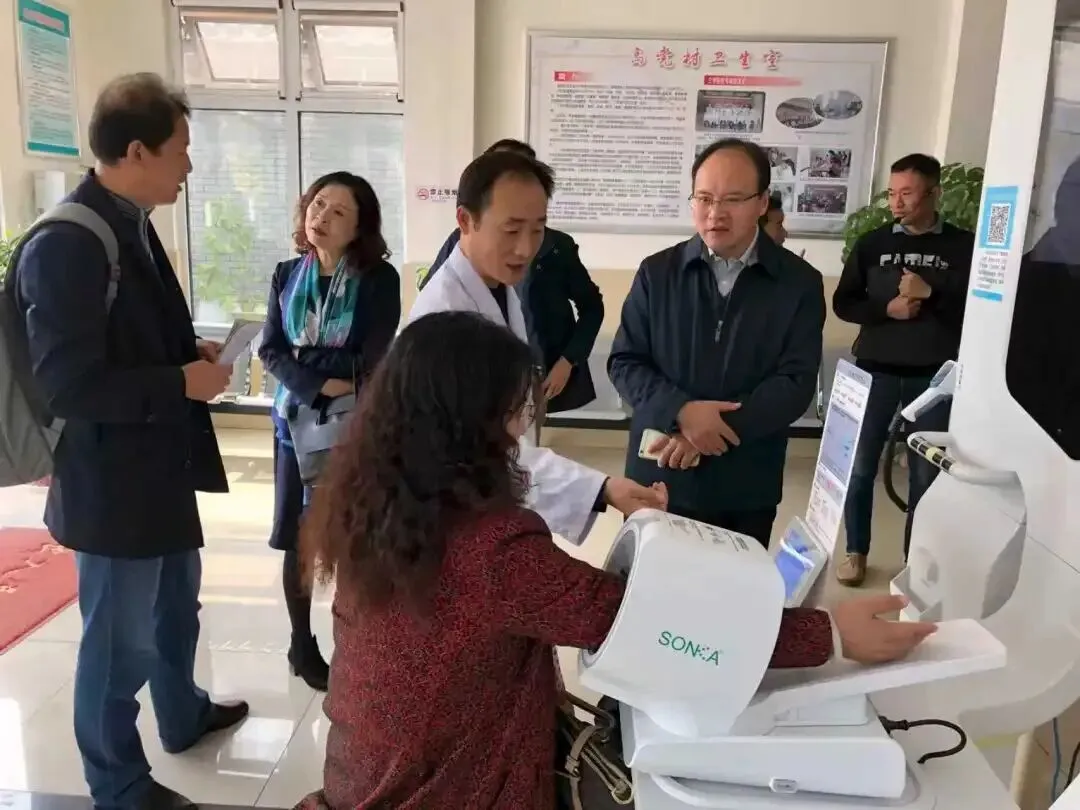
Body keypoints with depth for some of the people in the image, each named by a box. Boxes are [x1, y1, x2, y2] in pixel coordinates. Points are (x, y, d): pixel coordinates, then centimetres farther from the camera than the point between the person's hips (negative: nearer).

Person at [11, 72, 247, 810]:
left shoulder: (132, 223, 5)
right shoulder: (65, 244, -25)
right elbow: (69, 387, -27)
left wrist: (192, 351, 1)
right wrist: (182, 382, -20)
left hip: (158, 462, 9)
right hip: (111, 478, -9)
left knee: (175, 603, 26)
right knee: (122, 638, 9)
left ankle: (184, 715, 50)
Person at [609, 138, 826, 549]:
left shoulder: (799, 283, -2)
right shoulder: (657, 272, 1)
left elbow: (796, 383, -9)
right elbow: (623, 363, -1)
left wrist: (714, 429, -20)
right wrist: (682, 411, -20)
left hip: (746, 491, 0)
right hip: (658, 479, 1)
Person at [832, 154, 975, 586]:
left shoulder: (963, 246, -1)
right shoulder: (873, 242, 3)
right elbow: (843, 303, 3)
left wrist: (931, 294, -18)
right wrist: (887, 309, -13)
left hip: (934, 375, -1)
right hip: (875, 370, 1)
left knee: (927, 472, 8)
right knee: (860, 465, 6)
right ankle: (856, 552, 23)